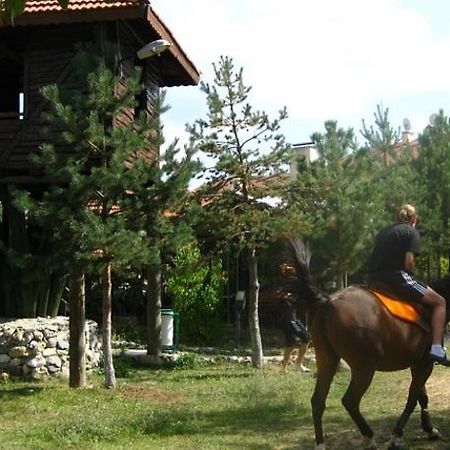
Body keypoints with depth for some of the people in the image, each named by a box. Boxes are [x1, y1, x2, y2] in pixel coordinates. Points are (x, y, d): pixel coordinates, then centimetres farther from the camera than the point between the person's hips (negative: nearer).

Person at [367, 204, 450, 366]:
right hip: (395, 275, -7)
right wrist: (407, 278, 9)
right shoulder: (412, 232, 5)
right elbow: (409, 260, -9)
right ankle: (436, 348, -8)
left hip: (374, 280, 7)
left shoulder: (383, 232, 24)